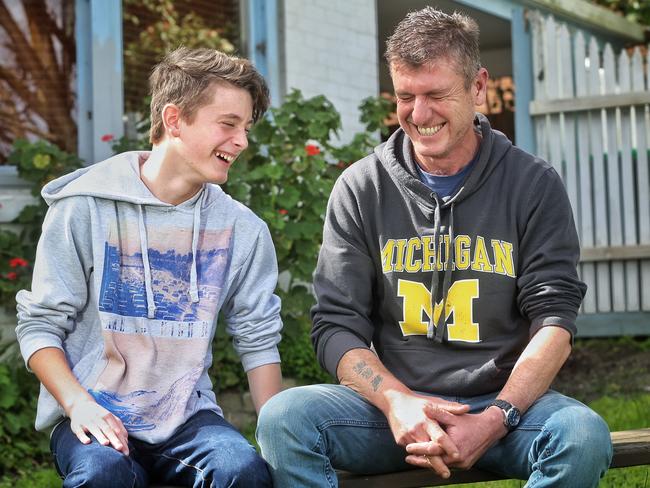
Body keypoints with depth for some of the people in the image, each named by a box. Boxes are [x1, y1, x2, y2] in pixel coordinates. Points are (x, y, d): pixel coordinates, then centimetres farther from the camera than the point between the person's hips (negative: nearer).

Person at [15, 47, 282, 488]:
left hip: (186, 414, 2)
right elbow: (39, 323, -1)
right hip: (97, 414, -2)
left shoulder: (243, 230, 7)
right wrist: (77, 402, -17)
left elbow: (257, 338, 10)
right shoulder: (85, 207, -2)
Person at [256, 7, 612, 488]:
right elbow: (336, 326, 1)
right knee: (283, 417, -27)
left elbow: (554, 319, -3)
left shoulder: (533, 184, 3)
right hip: (389, 399, 0)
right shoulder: (361, 189, 6)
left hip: (503, 400, 0)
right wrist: (396, 401, -18)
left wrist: (496, 419, -19)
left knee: (584, 435, -32)